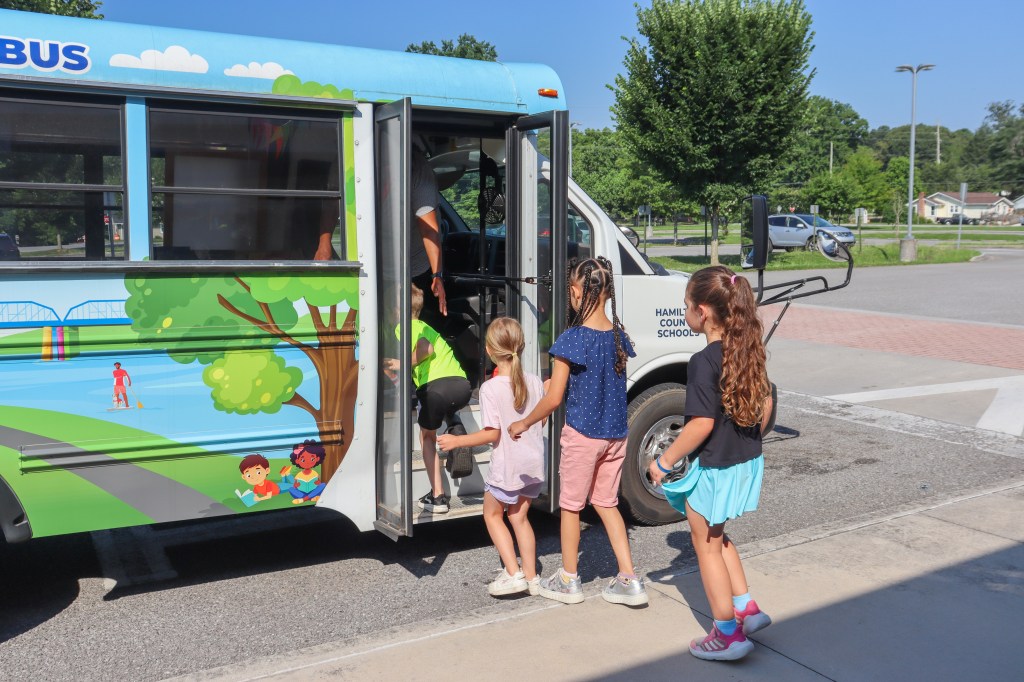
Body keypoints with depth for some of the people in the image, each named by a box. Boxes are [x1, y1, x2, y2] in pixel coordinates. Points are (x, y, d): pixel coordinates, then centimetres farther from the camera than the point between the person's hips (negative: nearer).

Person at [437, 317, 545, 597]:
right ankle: (531, 577, 22)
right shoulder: (535, 382, -1)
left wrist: (457, 441, -11)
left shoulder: (490, 388, -18)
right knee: (519, 516, 19)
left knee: (492, 513, 15)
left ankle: (513, 573, 6)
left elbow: (492, 434, -19)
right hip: (533, 463, 6)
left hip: (507, 466, -6)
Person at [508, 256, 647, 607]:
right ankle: (629, 581, 18)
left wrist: (523, 424, -2)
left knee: (571, 505, 12)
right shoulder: (618, 335, 1)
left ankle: (568, 581, 25)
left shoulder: (572, 339, -19)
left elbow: (554, 398, -19)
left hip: (582, 434, -6)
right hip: (616, 434, 6)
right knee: (606, 502, 19)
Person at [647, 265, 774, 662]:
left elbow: (702, 424, -25)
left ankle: (727, 634, 20)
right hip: (748, 462, 8)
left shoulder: (704, 362, -24)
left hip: (714, 468, -8)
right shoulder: (749, 351, 1)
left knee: (706, 546, 11)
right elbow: (765, 404, 10)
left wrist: (665, 461, -14)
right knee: (717, 538, 27)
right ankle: (746, 608, 31)